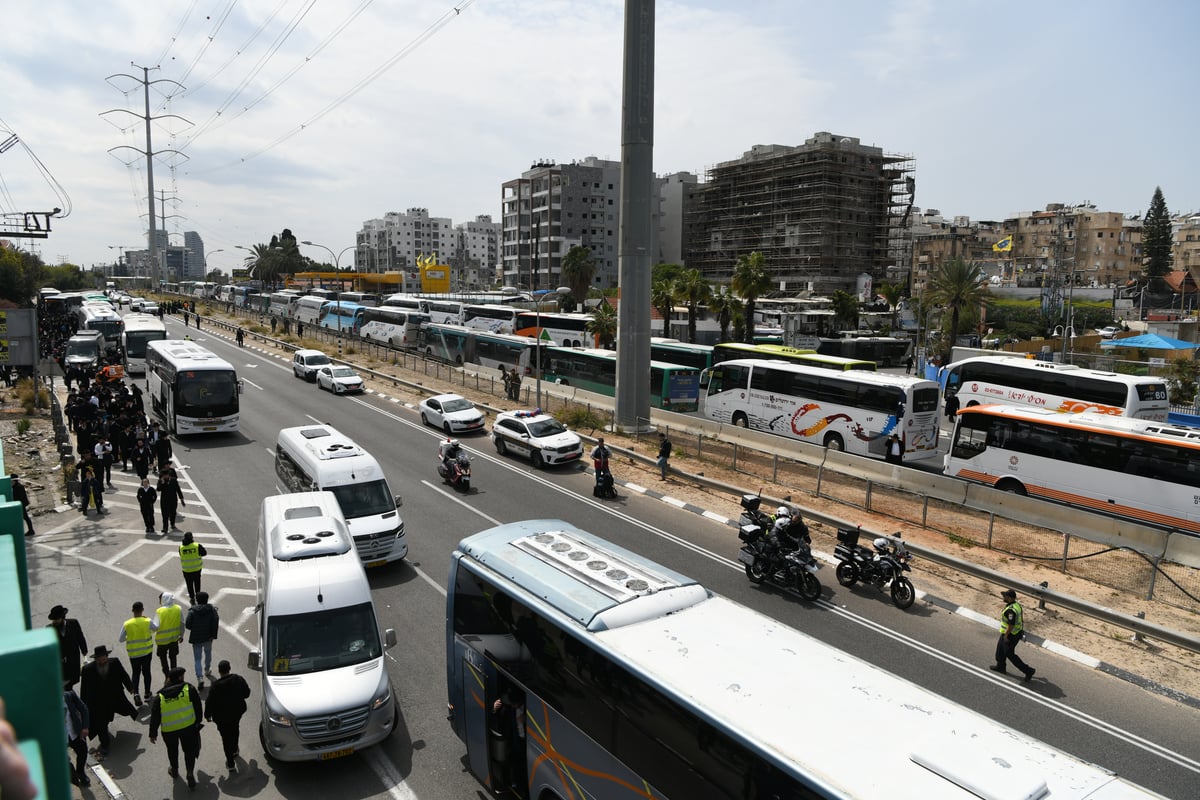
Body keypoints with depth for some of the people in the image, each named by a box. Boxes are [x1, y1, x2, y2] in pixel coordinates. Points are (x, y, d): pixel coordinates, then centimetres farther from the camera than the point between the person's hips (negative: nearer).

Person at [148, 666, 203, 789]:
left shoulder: (159, 697, -9)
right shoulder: (189, 689, -12)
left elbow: (155, 718, -4)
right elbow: (198, 707, -5)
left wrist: (153, 734, 8)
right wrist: (198, 721, 10)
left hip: (168, 730, 1)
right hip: (188, 727, -1)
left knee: (172, 750, 27)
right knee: (189, 749, 14)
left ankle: (174, 770, 45)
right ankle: (190, 773, 2)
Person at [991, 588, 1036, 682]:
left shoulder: (1011, 610, -33)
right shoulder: (1017, 604, -2)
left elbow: (1011, 625, -30)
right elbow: (1021, 617, 9)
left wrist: (1006, 635, -18)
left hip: (1011, 635, -10)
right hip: (1017, 631, 10)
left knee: (1009, 654, 7)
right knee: (1000, 648, 24)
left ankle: (1028, 670, 12)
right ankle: (1000, 666, 39)